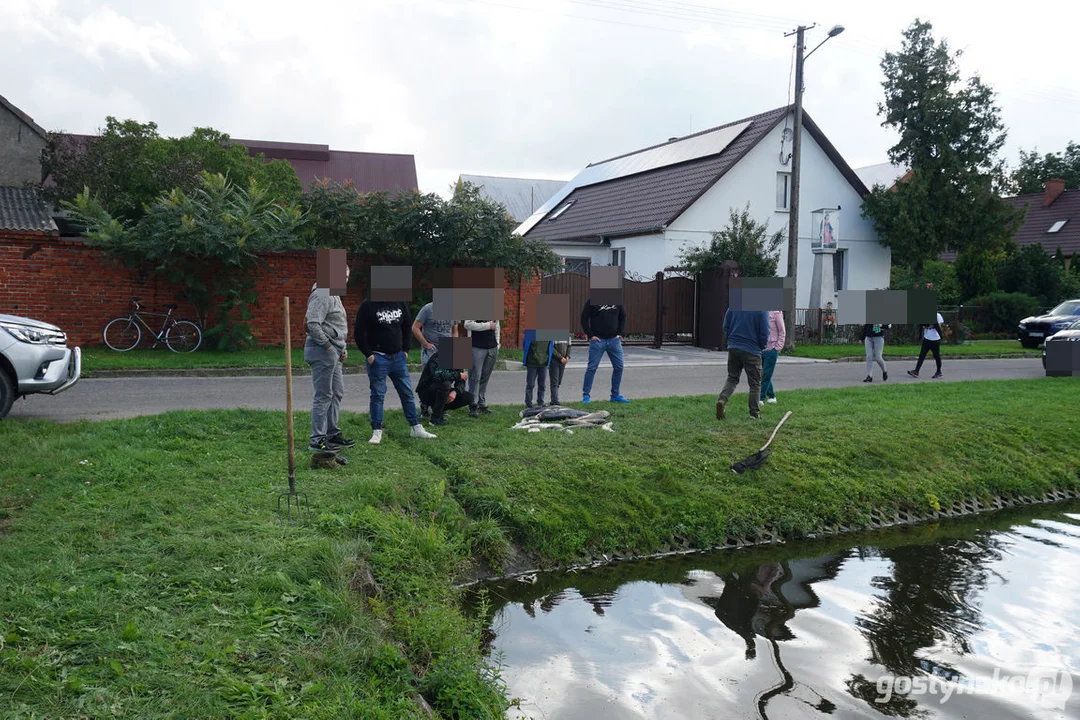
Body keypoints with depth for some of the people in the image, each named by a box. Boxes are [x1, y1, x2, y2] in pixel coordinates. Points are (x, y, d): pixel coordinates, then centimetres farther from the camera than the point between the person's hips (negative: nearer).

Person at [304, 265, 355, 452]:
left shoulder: (333, 295, 18)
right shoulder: (322, 295, -15)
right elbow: (312, 324, -25)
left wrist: (342, 348, 17)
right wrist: (327, 345, -18)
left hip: (333, 352, 11)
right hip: (322, 351, -11)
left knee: (337, 393, 16)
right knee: (323, 395, -6)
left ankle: (332, 434, 26)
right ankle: (317, 440, 0)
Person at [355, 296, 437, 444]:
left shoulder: (400, 303, 5)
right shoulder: (368, 306, -9)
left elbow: (408, 326, 16)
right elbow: (358, 332, -9)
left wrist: (405, 349, 10)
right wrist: (368, 354, -11)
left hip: (398, 357, 5)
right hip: (378, 358, -5)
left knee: (407, 392, 8)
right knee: (378, 394, 0)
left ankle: (416, 428, 17)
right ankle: (377, 432, 9)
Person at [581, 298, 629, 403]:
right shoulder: (592, 301, -4)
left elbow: (623, 317, 16)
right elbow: (584, 319, -2)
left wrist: (620, 333, 5)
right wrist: (590, 335, -9)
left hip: (614, 339, 4)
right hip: (597, 340, -4)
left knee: (619, 367, 3)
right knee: (592, 368, -2)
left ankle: (615, 395, 15)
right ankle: (586, 395, 8)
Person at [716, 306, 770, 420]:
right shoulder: (762, 310, -12)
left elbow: (725, 327, 5)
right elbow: (764, 333, -10)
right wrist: (762, 347, 10)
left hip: (733, 348, 3)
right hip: (752, 351, -3)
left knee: (732, 378, 14)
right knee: (755, 384, 8)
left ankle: (722, 399, -11)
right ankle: (755, 413, 11)